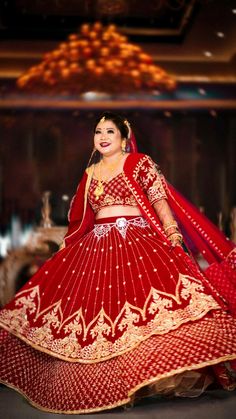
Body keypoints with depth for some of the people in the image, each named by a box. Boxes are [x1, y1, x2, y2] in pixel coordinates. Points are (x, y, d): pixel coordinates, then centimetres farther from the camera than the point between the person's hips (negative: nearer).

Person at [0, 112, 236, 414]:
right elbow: (81, 219, 23)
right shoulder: (90, 173, 19)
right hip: (95, 248, 5)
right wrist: (65, 248, 20)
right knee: (91, 303, -2)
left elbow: (160, 200, -4)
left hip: (137, 243, -5)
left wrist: (175, 236, -16)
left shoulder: (140, 163, 5)